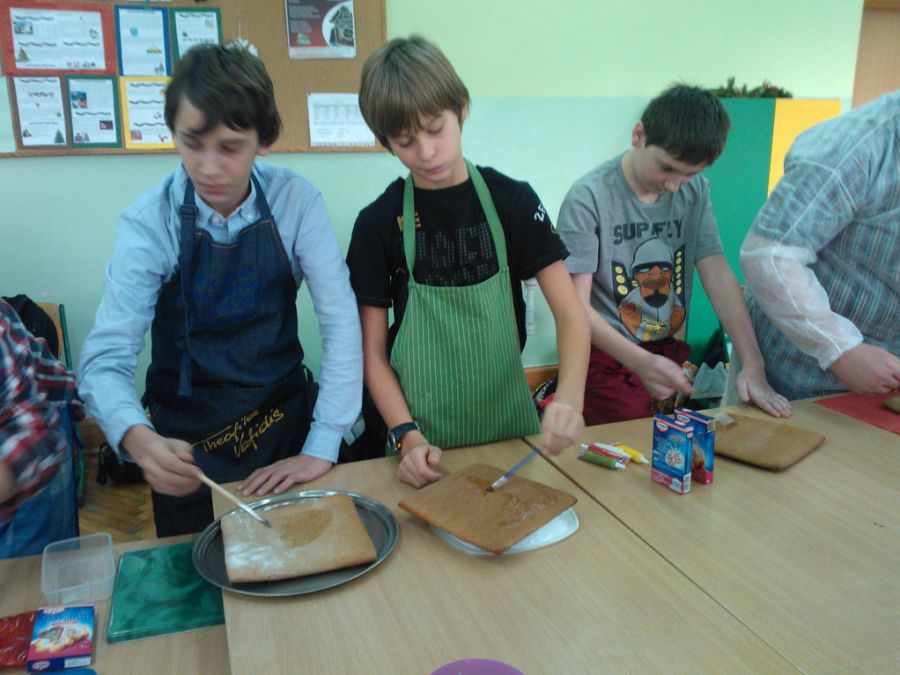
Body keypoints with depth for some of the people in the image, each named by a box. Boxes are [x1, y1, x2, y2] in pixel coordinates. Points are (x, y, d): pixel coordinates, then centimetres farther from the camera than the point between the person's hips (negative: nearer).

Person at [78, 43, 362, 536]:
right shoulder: (149, 224, -15)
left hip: (285, 422, 1)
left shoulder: (296, 203, -13)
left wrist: (322, 448, -20)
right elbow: (105, 358, -19)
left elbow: (342, 324, -15)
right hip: (185, 444, 0)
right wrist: (136, 437, -39)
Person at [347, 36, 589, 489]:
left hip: (509, 420, 1)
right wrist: (407, 435, -16)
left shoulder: (513, 201, -5)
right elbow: (373, 351, -3)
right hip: (425, 431, -1)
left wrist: (568, 397, -25)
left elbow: (570, 313, -8)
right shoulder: (379, 222, -6)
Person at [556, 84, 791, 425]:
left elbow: (718, 276, -2)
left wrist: (753, 366, -12)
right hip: (608, 357, -5)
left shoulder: (694, 191, 2)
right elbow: (576, 305, -19)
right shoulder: (588, 198, -16)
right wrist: (640, 362, -32)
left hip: (671, 353, 6)